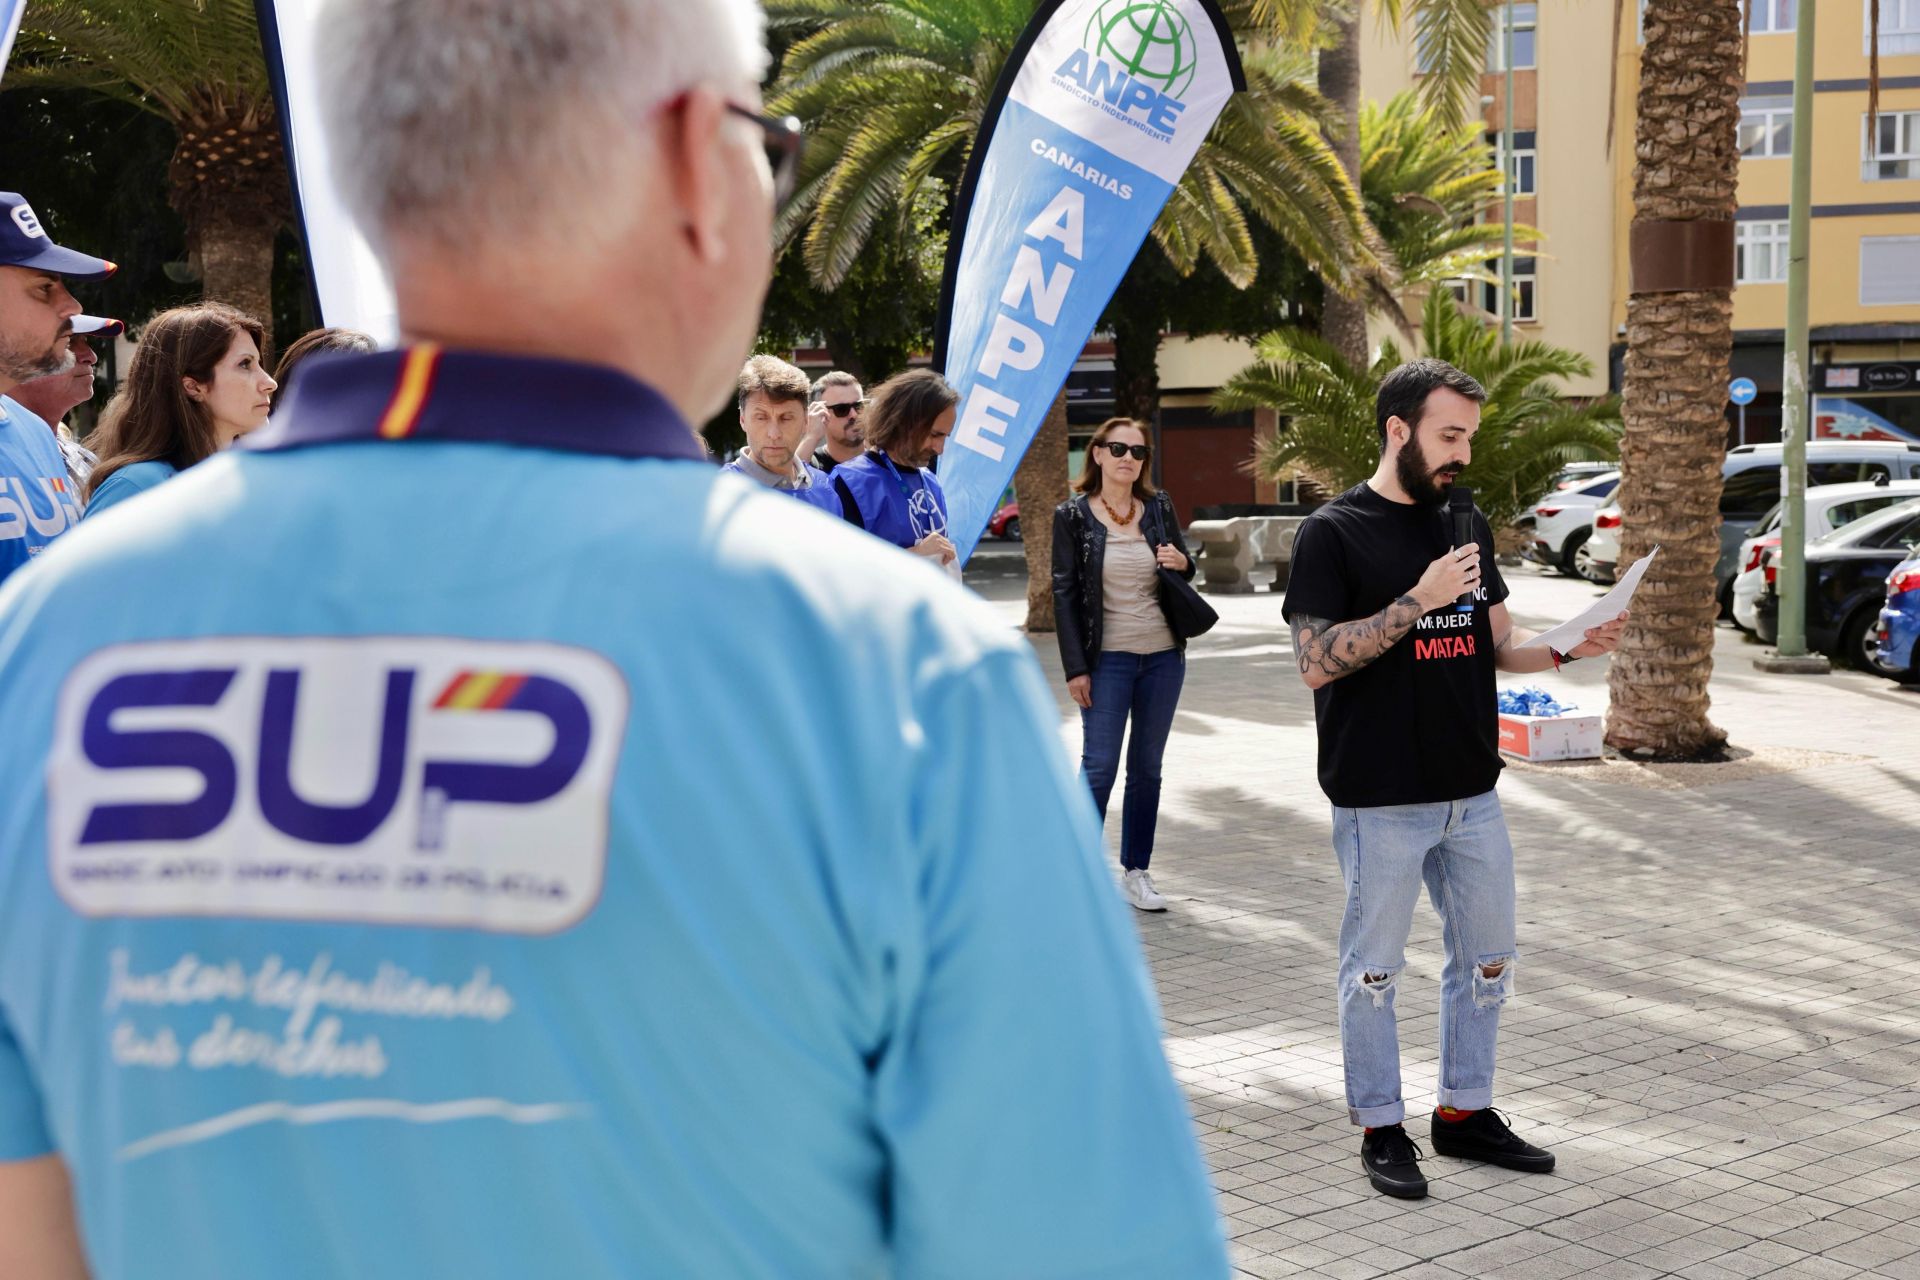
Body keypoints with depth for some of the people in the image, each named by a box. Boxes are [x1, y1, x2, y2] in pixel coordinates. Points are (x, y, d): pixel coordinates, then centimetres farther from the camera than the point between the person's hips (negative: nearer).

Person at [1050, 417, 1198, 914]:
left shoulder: (1159, 507, 6)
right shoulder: (1072, 516, -4)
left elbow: (1184, 567, 17)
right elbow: (1063, 593, -4)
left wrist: (1182, 564, -8)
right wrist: (1075, 668, -9)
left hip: (1163, 655, 4)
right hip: (1108, 659, -4)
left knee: (1147, 767, 8)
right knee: (1099, 767, -5)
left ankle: (1136, 872, 16)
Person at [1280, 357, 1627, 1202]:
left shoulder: (1465, 523, 11)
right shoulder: (1334, 533, -9)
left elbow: (1498, 643, 16)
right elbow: (1317, 663, -17)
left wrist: (1567, 649, -3)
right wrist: (1419, 601, -22)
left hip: (1473, 795, 7)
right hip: (1382, 804, -7)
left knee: (1488, 960, 14)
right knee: (1374, 970, 4)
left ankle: (1465, 1110, 29)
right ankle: (1381, 1129, 18)